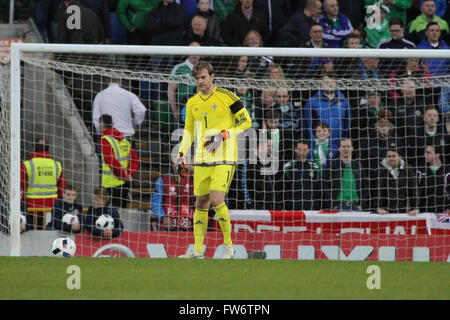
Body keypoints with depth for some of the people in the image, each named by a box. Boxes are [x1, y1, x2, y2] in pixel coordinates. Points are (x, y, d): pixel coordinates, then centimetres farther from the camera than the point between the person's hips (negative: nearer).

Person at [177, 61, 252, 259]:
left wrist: (224, 135, -13)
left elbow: (246, 121, -1)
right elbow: (189, 131, 22)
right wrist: (181, 154, 9)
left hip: (224, 159, -5)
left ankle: (228, 244, -1)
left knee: (216, 200, -16)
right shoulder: (192, 103, 11)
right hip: (201, 160, 5)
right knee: (201, 203, 5)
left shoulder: (226, 97, -5)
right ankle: (198, 250, 9)